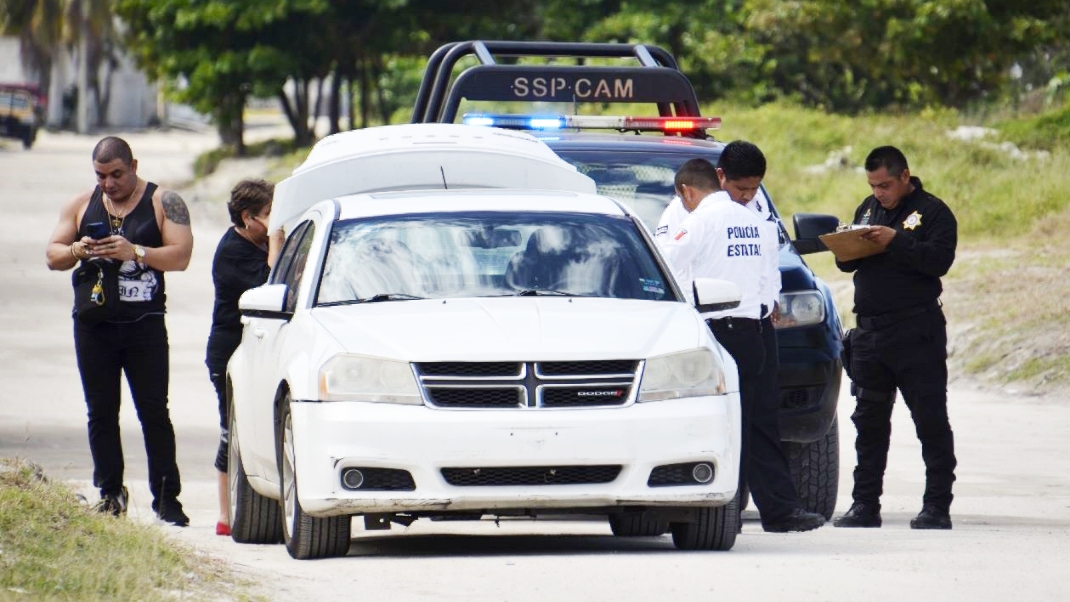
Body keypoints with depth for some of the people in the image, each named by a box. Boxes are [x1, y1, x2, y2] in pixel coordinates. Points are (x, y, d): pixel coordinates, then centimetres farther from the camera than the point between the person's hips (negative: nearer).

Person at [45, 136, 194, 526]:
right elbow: (52, 255, 11)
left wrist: (135, 252, -21)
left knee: (154, 413, -5)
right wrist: (76, 251, -11)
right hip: (94, 325, 3)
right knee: (101, 413, 3)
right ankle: (110, 494, 8)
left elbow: (180, 255, -7)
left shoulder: (164, 203, 2)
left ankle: (166, 498, -4)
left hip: (144, 324, -3)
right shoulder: (82, 205, 13)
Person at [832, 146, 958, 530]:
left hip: (917, 332, -7)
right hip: (869, 330, 7)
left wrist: (895, 242, -23)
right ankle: (865, 505, 15)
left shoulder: (932, 212, -3)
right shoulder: (868, 209, 17)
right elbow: (847, 262, 18)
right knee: (868, 420, 9)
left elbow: (939, 259, -17)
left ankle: (937, 506, 0)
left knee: (930, 419, -3)